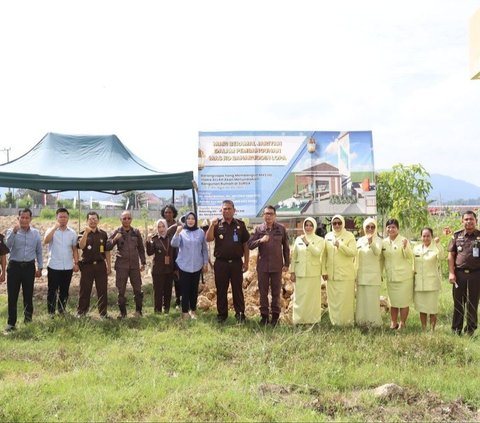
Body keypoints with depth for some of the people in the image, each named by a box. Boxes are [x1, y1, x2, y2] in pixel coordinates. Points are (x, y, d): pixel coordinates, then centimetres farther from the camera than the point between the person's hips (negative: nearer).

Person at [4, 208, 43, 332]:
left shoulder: (35, 233, 5)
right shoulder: (12, 231, -2)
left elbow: (39, 251, 11)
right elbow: (8, 244, -22)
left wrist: (40, 268, 10)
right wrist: (14, 231, -35)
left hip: (29, 267, 2)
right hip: (15, 266, -2)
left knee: (28, 294, 11)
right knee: (12, 296, -1)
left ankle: (28, 317, 30)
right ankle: (11, 322, 5)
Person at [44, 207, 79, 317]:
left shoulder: (72, 233, 6)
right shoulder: (52, 231, -3)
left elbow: (74, 249, 11)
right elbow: (45, 241, -24)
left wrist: (76, 263, 4)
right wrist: (55, 227, -26)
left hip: (68, 267, 3)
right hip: (54, 266, -3)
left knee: (64, 290, 11)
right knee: (52, 290, 3)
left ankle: (62, 310, 24)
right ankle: (51, 311, 13)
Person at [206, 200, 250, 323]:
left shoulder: (240, 225, 4)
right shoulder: (217, 224, 3)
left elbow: (245, 244, 6)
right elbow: (208, 239, -10)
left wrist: (246, 262, 2)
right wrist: (212, 225, -23)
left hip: (236, 262, 0)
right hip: (221, 262, 1)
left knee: (238, 289, 5)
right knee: (221, 290, 8)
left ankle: (240, 314, 12)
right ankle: (222, 313, 18)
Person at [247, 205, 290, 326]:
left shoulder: (281, 228, 0)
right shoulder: (258, 229, 0)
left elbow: (286, 247, 4)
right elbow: (250, 245, -3)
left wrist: (286, 263, 2)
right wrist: (260, 240, -21)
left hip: (277, 266, 0)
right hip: (262, 265, 1)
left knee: (276, 292, 7)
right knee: (263, 291, 7)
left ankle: (275, 315, 18)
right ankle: (264, 315, 18)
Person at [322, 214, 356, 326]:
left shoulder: (349, 236, 0)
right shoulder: (328, 236, 10)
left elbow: (353, 252, -12)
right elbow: (324, 255, 9)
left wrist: (340, 246, -23)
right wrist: (324, 271, 3)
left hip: (345, 274, -4)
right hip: (331, 274, 4)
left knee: (345, 299, -3)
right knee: (332, 299, 7)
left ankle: (346, 322, 6)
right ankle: (334, 321, 17)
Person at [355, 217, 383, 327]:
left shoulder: (377, 240, -4)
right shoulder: (360, 240, 11)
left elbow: (378, 252, -24)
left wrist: (371, 243, -42)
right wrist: (355, 271, 14)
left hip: (373, 274, -5)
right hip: (361, 274, 5)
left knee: (372, 298, -3)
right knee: (361, 298, 8)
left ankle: (374, 321, 3)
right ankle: (362, 320, 15)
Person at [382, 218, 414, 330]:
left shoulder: (403, 240, -7)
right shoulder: (384, 242, 6)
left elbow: (409, 257, -13)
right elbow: (382, 259, 15)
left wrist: (405, 247, -30)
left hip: (404, 276, -5)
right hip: (390, 277, 5)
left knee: (403, 302, 1)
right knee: (392, 302, 12)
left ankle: (402, 323, 11)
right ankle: (393, 323, 21)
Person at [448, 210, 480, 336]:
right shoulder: (457, 236, 4)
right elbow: (451, 255, 4)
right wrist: (451, 273, -4)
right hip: (459, 273, 1)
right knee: (458, 302, 7)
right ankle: (456, 328, 15)